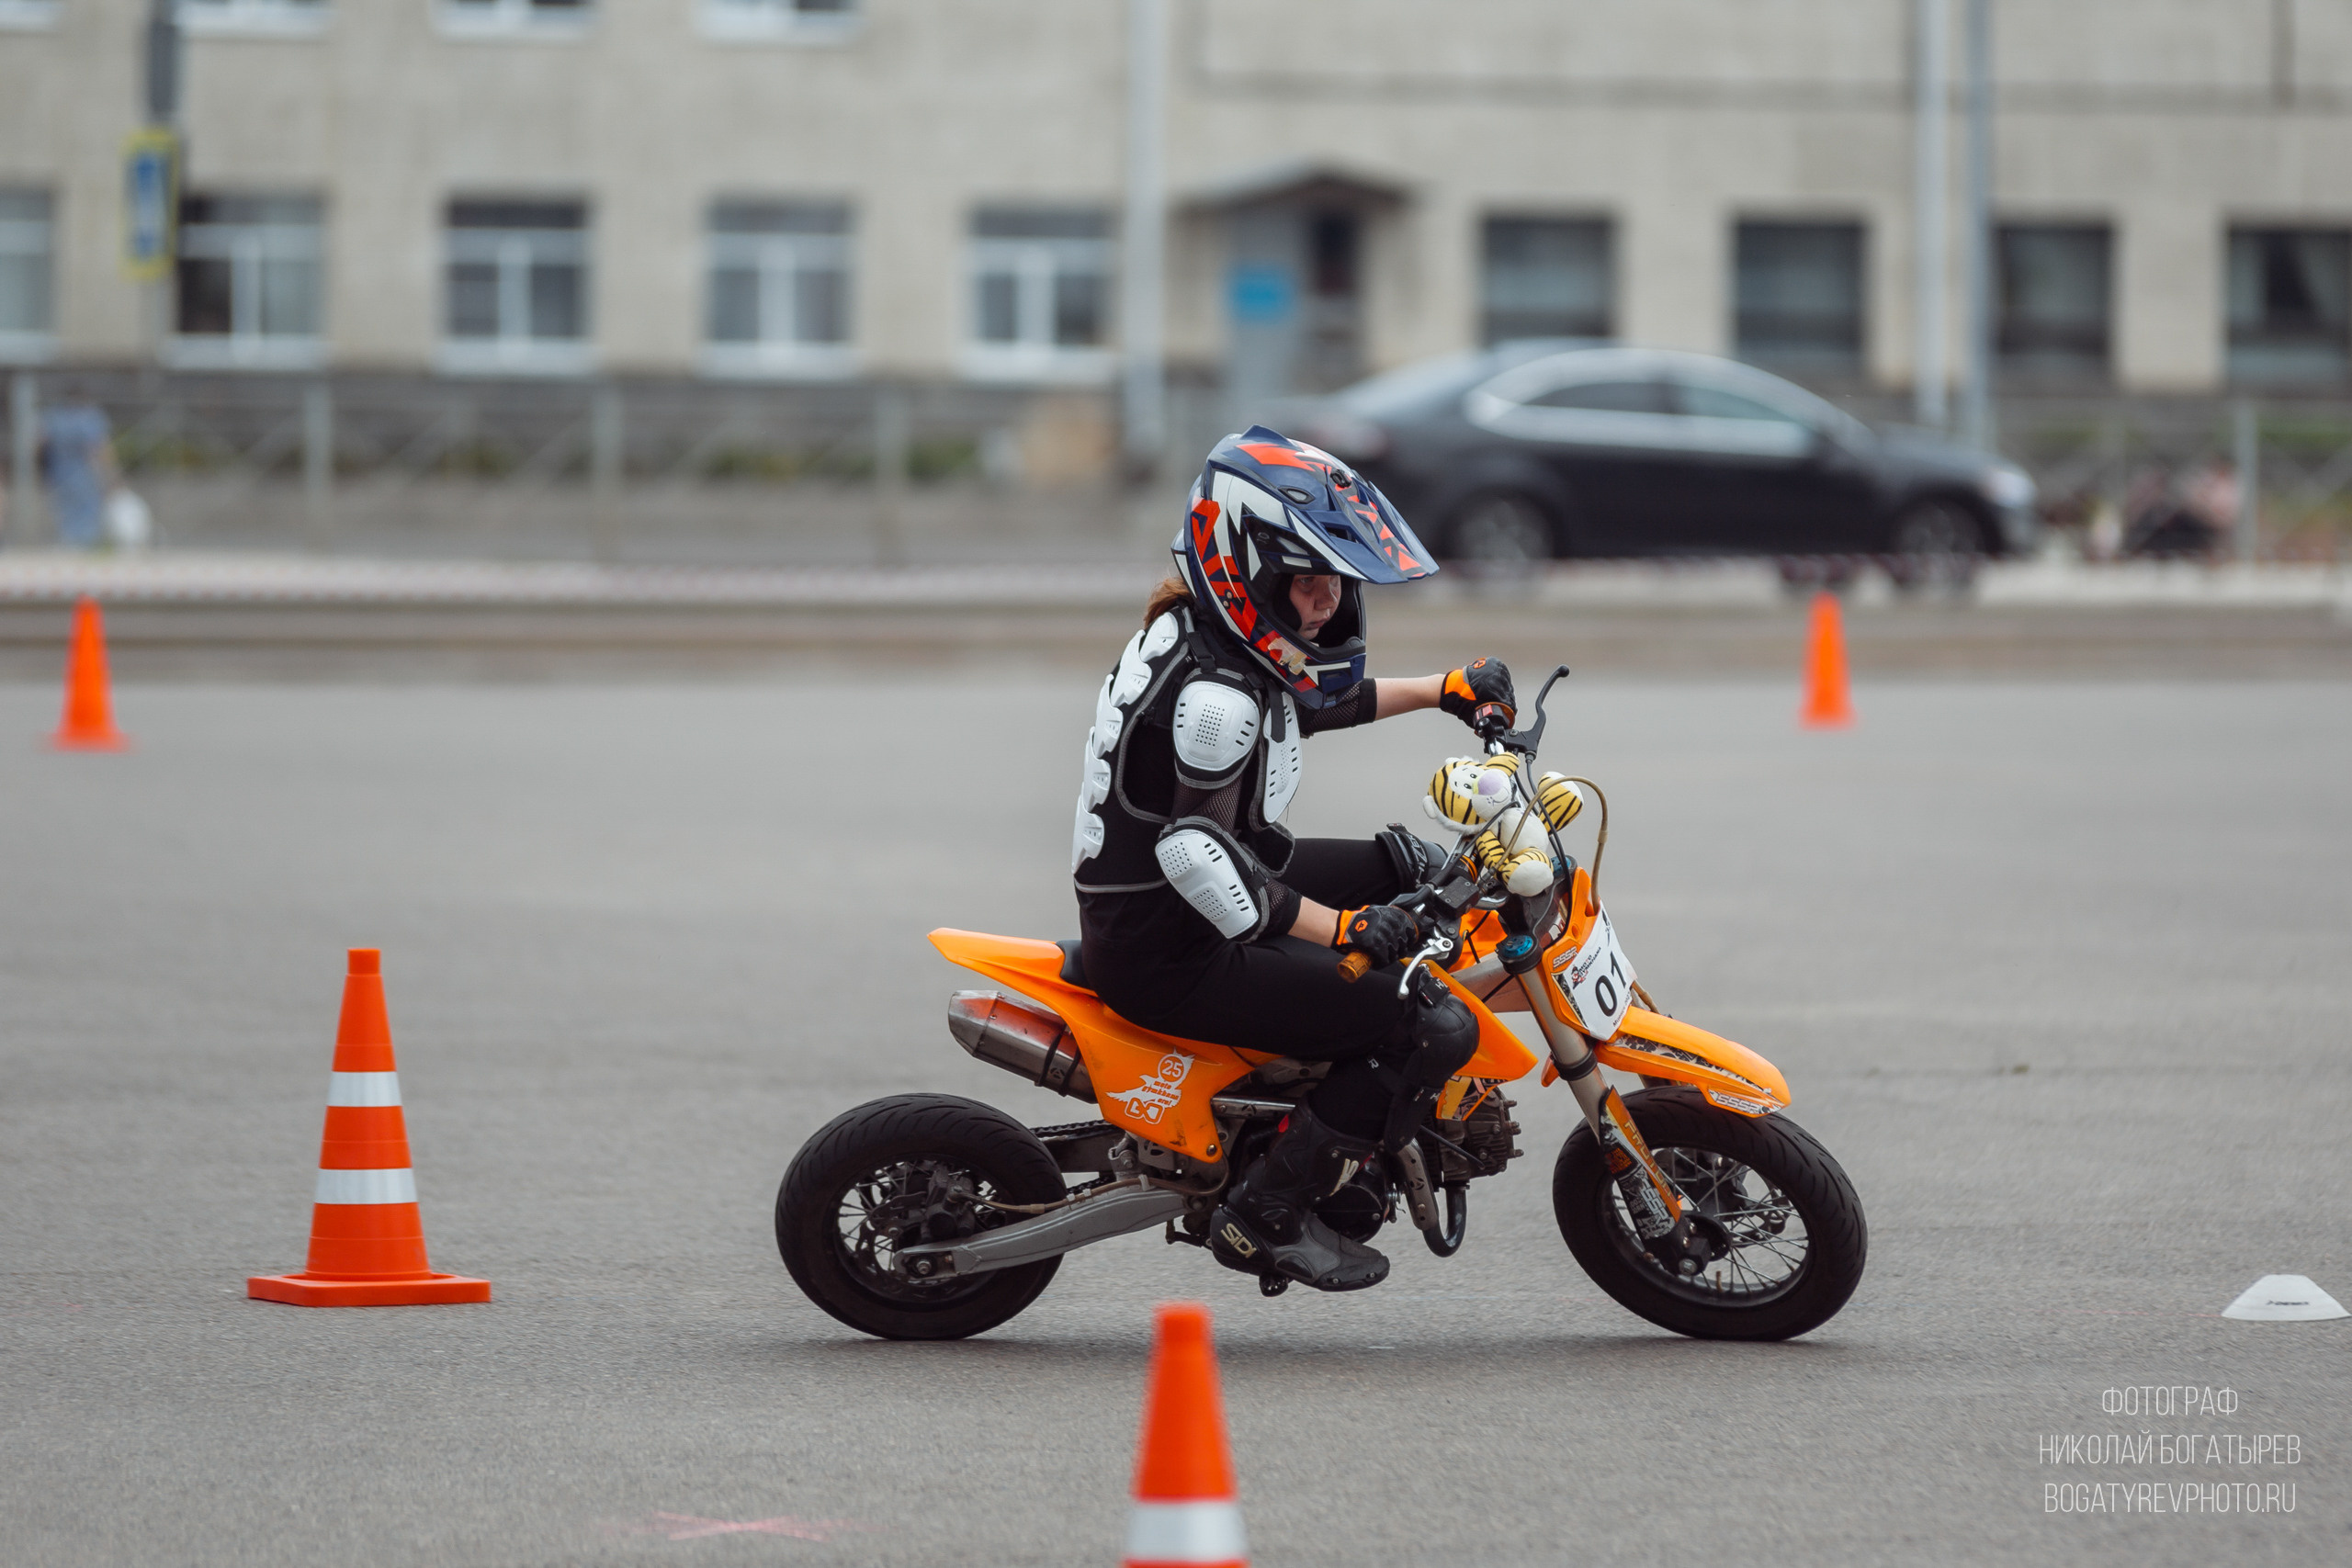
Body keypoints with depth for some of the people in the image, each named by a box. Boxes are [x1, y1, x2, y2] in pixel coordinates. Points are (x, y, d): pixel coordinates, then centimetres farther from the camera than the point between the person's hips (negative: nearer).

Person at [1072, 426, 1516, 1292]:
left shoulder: (1204, 637, 8)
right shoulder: (1212, 694, -24)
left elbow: (1316, 699, 28)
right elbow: (1199, 859, -31)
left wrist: (1442, 692, 28)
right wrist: (1340, 926, -34)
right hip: (1166, 954, -11)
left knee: (1413, 868, 19)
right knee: (1434, 1030, -16)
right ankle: (1264, 1215, -8)